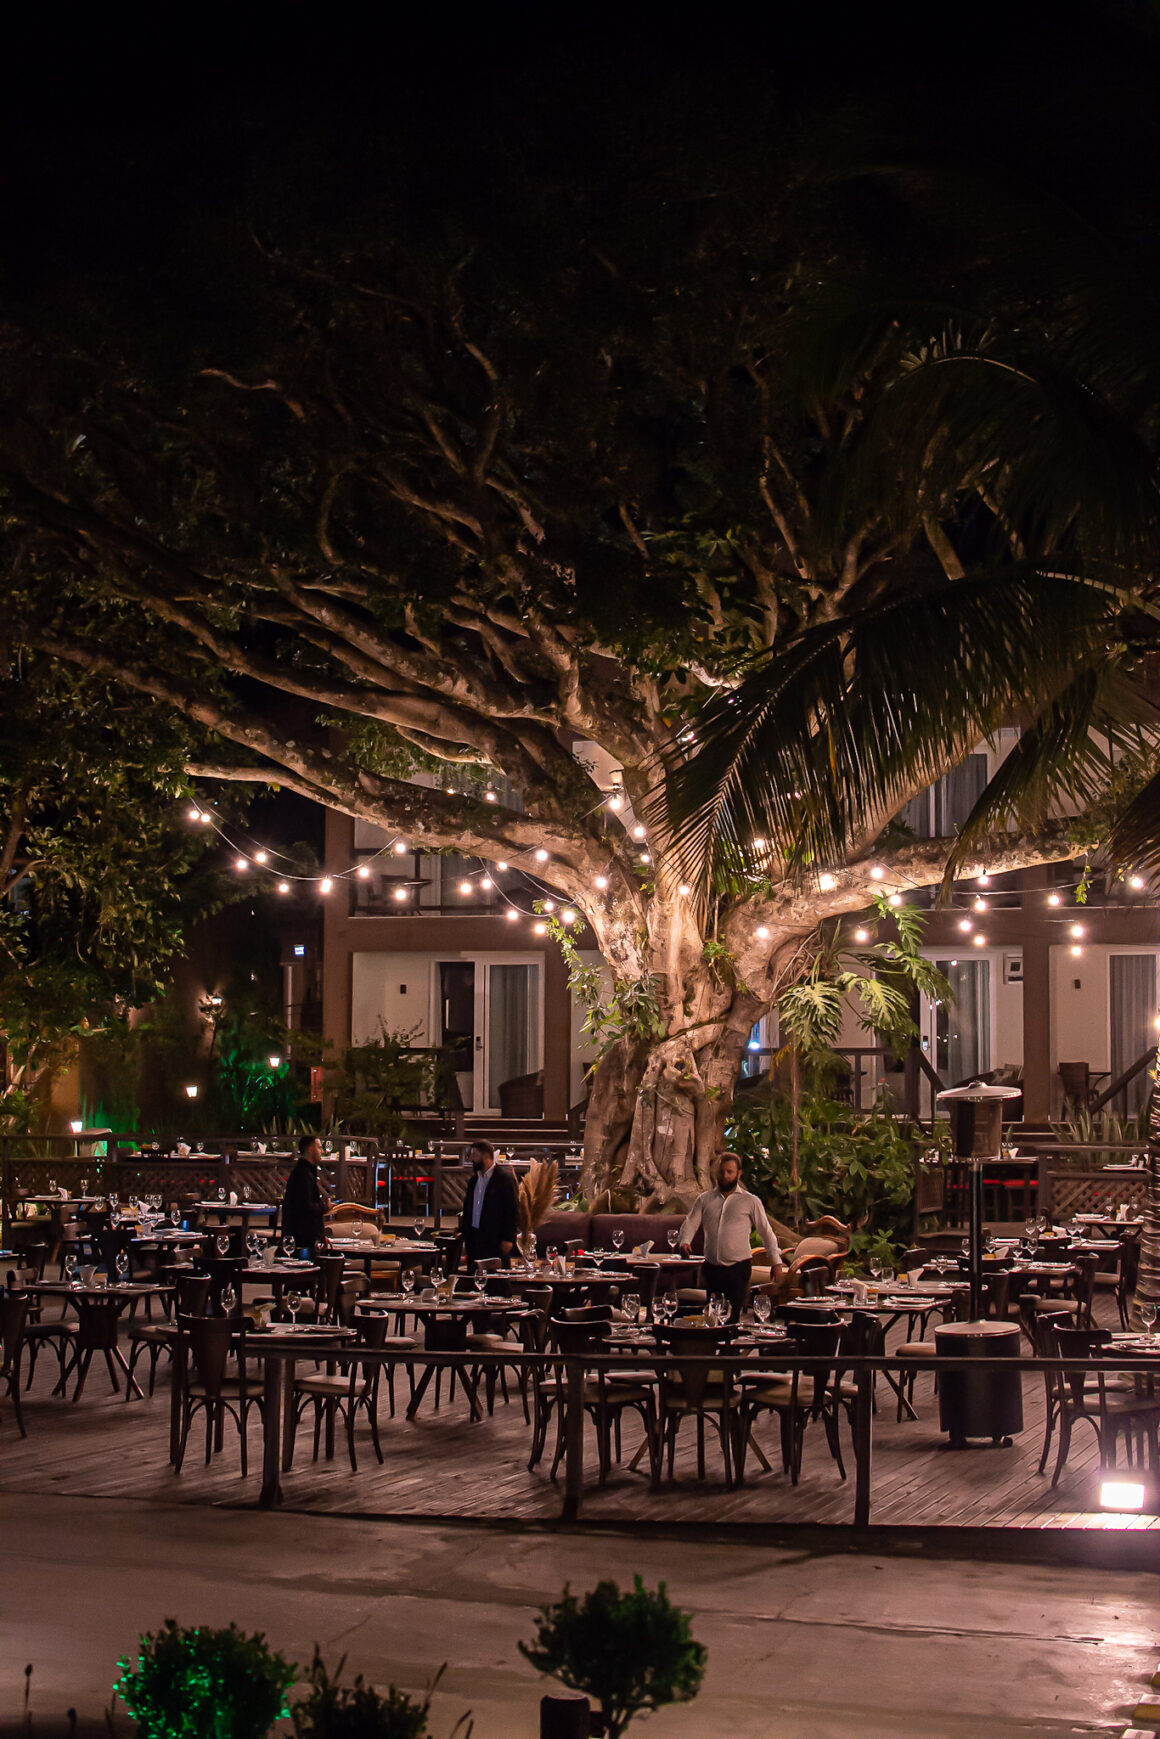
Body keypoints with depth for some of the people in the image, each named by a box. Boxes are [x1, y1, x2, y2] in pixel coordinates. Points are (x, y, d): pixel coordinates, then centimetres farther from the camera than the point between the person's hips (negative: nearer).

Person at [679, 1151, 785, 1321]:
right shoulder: (704, 1199, 11)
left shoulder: (750, 1201, 5)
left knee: (732, 1318, -8)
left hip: (738, 1269, -3)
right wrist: (685, 1242, -16)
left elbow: (766, 1232, 6)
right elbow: (690, 1223, 6)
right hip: (711, 1268, 3)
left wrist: (776, 1262, 0)